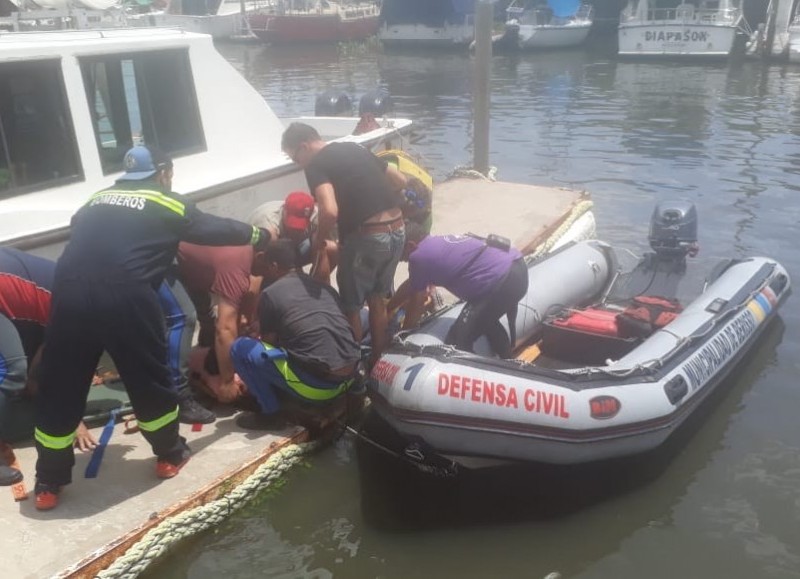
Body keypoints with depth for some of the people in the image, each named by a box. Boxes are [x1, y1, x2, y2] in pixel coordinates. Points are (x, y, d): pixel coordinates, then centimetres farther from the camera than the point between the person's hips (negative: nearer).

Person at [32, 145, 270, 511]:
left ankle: (48, 484, 23)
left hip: (70, 290, 4)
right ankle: (170, 455, 32)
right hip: (123, 294, -4)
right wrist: (261, 235, 38)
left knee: (60, 387, 13)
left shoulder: (96, 200, 26)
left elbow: (79, 238, 27)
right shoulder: (167, 204, 14)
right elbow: (217, 229, 22)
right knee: (149, 378, 15)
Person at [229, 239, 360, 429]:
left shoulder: (270, 294, 3)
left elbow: (269, 343, 14)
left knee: (240, 348, 6)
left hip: (315, 385, -7)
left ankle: (270, 413, 7)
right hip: (349, 378, 7)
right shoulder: (324, 287, 19)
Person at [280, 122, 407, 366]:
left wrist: (318, 241, -6)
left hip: (367, 237, -8)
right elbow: (400, 181, 20)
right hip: (397, 231, 8)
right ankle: (377, 362, 34)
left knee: (351, 306, 12)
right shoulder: (354, 148, 16)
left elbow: (330, 211, -24)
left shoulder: (316, 166, -7)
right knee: (377, 299, 23)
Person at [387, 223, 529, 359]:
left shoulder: (418, 256, -3)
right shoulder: (437, 243, 23)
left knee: (457, 344, -3)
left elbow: (416, 302, 8)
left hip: (502, 281, -10)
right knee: (486, 320, 35)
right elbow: (410, 285, 35)